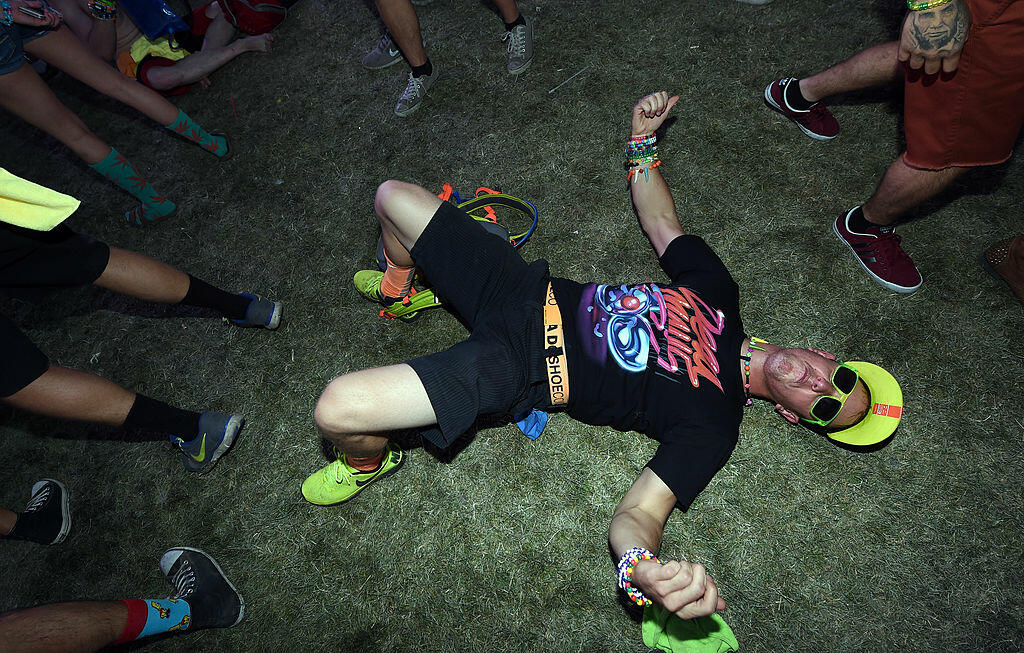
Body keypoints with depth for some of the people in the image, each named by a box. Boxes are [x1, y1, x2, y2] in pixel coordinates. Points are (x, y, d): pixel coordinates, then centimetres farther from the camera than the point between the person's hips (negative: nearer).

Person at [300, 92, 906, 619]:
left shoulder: (714, 424, -10)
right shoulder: (720, 292, 4)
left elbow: (637, 512, -18)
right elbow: (660, 218, 16)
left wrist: (643, 567, -41)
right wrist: (644, 137, 9)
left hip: (514, 369, -5)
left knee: (339, 409, -25)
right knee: (394, 196, 10)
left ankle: (368, 462, 15)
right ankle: (401, 290, 41)